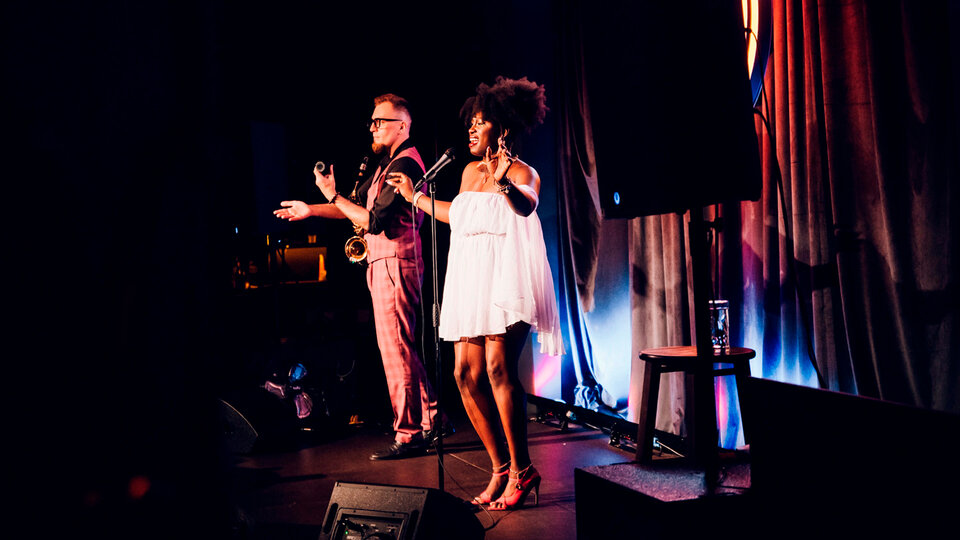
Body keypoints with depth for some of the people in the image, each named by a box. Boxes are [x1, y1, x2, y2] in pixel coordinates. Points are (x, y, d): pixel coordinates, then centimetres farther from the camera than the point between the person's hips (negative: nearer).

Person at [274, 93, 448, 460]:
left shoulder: (404, 164, -14)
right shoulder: (388, 163, 18)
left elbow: (375, 220, -21)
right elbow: (359, 205, 22)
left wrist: (333, 195, -14)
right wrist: (310, 210, 19)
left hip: (394, 264, -10)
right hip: (384, 264, 11)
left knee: (395, 349, -7)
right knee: (401, 348, 14)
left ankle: (408, 435, 1)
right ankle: (430, 419, 22)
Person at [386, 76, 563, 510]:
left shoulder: (522, 173, -3)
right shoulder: (471, 171, 18)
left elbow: (526, 205, -24)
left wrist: (504, 183, -43)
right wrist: (415, 197, 36)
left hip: (508, 280, -7)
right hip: (472, 282, 7)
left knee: (498, 369, -19)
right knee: (467, 373, -1)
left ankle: (522, 471, -7)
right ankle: (501, 468, 9)